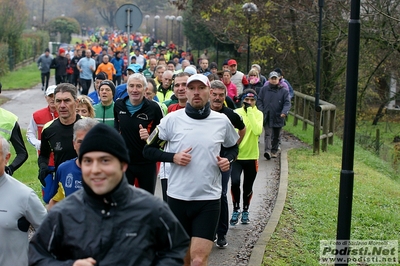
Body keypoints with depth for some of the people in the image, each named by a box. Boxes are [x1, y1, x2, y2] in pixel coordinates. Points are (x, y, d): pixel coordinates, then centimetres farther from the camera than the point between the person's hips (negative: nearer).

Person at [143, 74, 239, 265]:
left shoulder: (222, 121, 1)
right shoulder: (172, 119, -3)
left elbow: (233, 147, 19)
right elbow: (148, 150, 2)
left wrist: (228, 159, -2)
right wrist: (173, 157, -14)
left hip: (208, 199, -1)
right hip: (177, 197, 1)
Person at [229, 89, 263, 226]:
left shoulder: (258, 114, -4)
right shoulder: (236, 113, -4)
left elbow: (258, 131, -23)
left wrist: (250, 111, -23)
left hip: (251, 156, 1)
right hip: (236, 156, -1)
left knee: (248, 187, 11)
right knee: (235, 182, -18)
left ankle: (245, 211, 33)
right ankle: (236, 209, 3)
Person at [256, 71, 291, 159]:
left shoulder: (284, 91, 2)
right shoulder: (264, 89, 6)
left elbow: (287, 103, -3)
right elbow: (259, 101, 8)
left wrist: (284, 112, -21)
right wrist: (261, 112, -6)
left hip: (278, 118, 1)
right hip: (267, 117, -1)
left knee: (276, 136, 13)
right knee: (268, 134, -14)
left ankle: (274, 151, 28)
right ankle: (267, 151, -25)